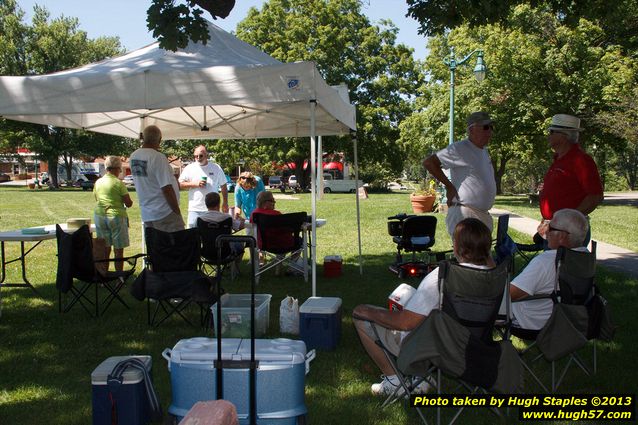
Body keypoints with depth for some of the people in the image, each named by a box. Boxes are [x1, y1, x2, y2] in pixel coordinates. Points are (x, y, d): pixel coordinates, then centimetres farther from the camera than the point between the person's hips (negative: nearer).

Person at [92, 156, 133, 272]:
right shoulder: (118, 183, -11)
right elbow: (129, 203, -9)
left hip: (99, 215, 6)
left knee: (105, 248, 13)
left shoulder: (98, 182, 5)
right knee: (118, 250, 2)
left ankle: (104, 273, 17)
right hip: (116, 216, -5)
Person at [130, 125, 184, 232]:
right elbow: (167, 188, -20)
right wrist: (177, 211, -11)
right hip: (164, 214, -8)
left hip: (146, 215, 8)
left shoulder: (133, 157, 7)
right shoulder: (158, 157, -17)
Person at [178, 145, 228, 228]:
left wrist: (225, 203, 8)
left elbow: (223, 186, 11)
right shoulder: (189, 168, 3)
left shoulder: (216, 168, 5)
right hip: (195, 210, -1)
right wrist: (194, 184, -12)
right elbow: (179, 184, 0)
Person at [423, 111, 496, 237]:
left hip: (484, 216, 9)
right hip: (464, 215, -9)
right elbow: (428, 162, -16)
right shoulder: (459, 149, -13)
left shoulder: (484, 151, 15)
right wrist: (449, 186, -14)